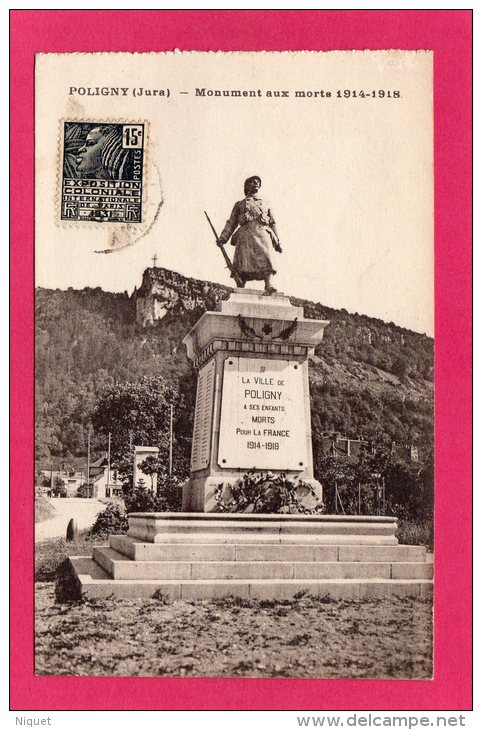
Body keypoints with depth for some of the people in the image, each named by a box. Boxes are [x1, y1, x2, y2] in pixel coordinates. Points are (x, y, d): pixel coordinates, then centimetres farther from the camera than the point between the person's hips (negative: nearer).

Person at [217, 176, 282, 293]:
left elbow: (272, 223, 25)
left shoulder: (265, 204, 32)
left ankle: (268, 286, -40)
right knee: (243, 262, -15)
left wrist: (277, 242, 13)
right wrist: (223, 238, 6)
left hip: (262, 232, 0)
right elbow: (231, 223, 20)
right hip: (245, 233, 0)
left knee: (265, 257, -24)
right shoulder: (240, 204, 28)